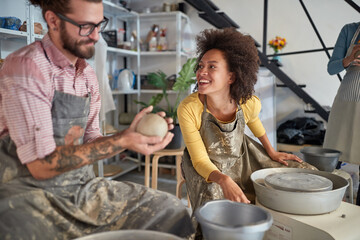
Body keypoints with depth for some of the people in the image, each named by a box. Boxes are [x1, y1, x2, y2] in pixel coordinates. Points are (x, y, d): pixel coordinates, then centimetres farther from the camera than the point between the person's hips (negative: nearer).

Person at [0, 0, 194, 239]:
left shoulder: (88, 75, 8)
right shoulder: (25, 67, -15)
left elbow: (89, 145, 9)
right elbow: (41, 165, -20)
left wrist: (131, 133, -8)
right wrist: (121, 141, -22)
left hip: (83, 187, 6)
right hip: (29, 192, -5)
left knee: (173, 210, -7)